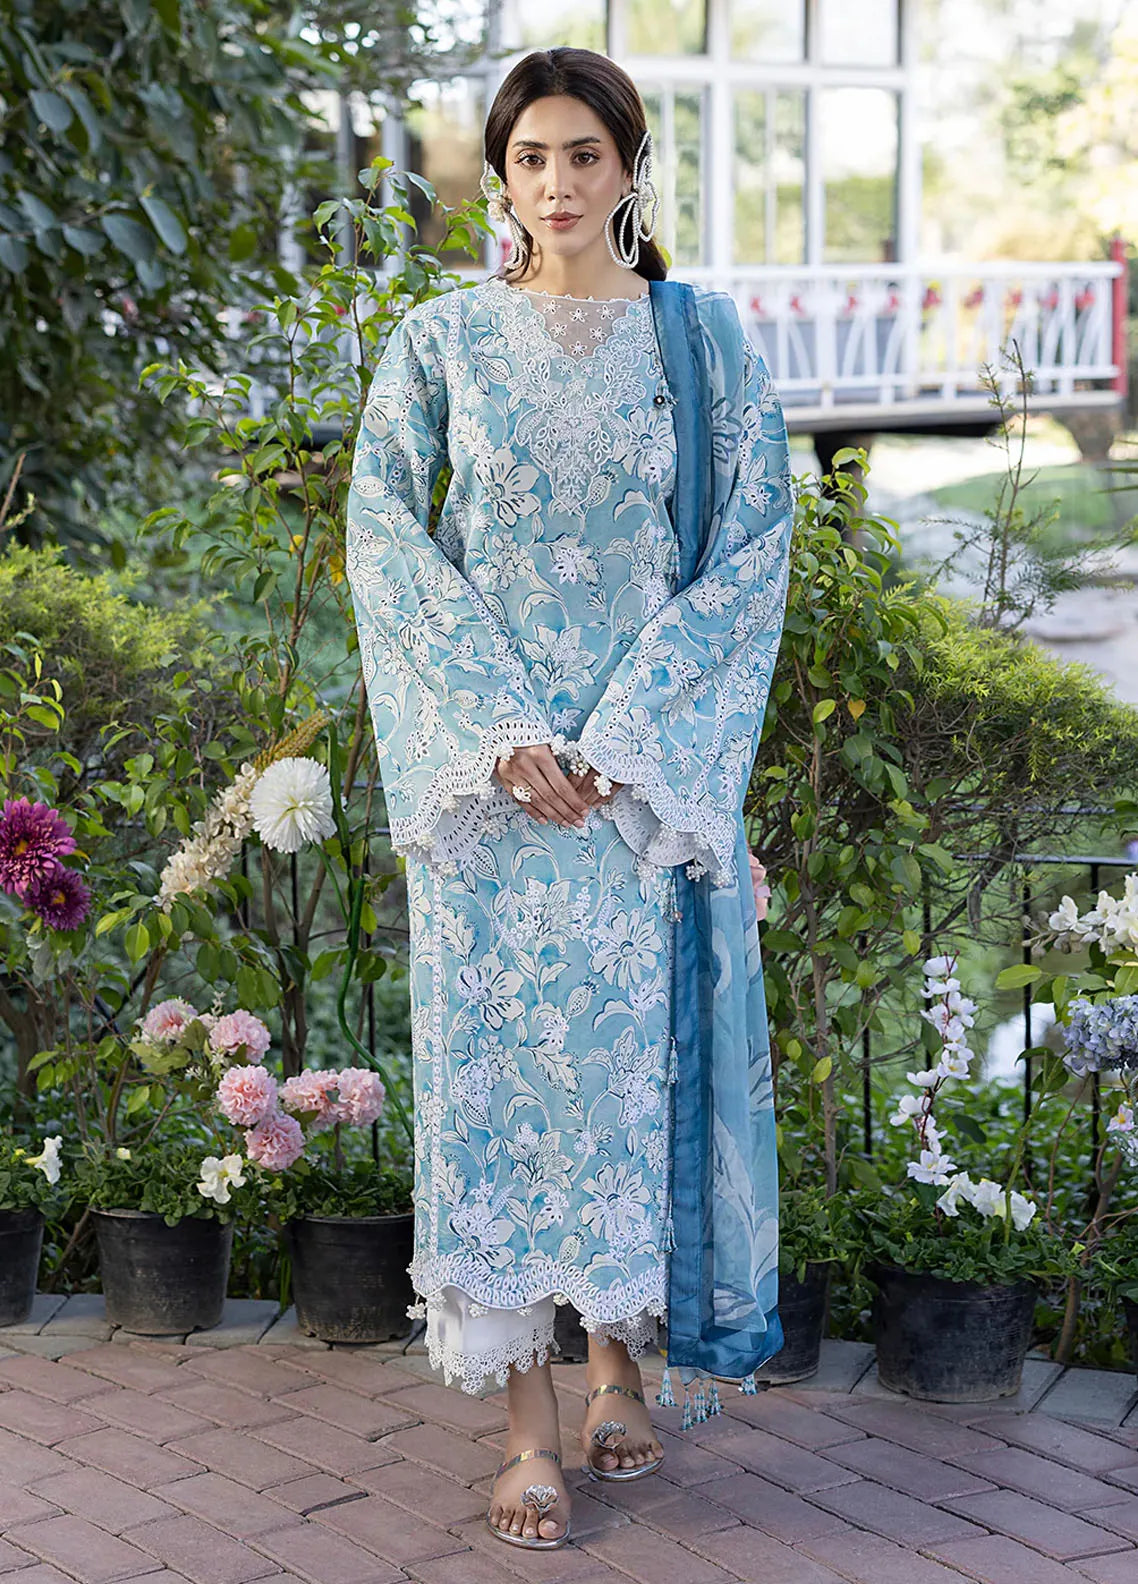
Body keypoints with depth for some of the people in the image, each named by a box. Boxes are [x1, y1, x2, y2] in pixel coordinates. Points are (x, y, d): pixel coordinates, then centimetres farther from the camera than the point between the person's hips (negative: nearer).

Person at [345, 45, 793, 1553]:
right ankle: (530, 1418, 2)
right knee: (497, 1049, -2)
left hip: (652, 757, 0)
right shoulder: (440, 340, 3)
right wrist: (501, 728, -12)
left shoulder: (704, 336, 3)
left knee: (635, 1044, 3)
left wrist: (626, 732, -10)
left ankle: (621, 1357, 21)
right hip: (488, 754, 0)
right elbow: (385, 536, -1)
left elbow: (753, 548, -1)